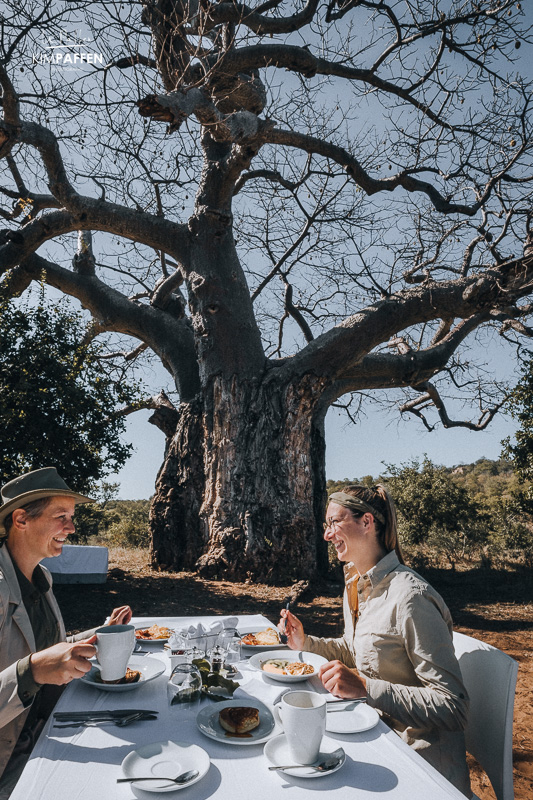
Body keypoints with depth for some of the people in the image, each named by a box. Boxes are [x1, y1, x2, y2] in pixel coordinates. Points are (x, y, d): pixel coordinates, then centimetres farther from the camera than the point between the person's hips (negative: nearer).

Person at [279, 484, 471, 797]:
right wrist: (306, 642, 2)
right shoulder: (356, 583, 2)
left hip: (420, 757, -7)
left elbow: (453, 704, -26)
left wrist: (365, 688, -33)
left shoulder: (410, 598, -27)